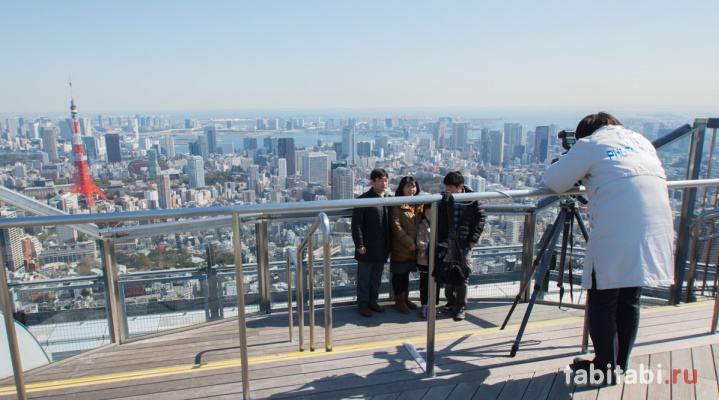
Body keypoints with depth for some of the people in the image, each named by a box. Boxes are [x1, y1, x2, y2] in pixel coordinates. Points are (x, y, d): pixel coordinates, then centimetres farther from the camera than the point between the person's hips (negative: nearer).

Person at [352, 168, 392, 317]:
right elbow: (356, 224, -12)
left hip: (382, 247, 6)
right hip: (367, 247, -5)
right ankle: (363, 304, 20)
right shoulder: (364, 199, -10)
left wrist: (389, 244, 9)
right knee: (364, 278, 7)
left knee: (377, 277, 16)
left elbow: (390, 222, 13)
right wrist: (359, 244, -15)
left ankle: (373, 301, 30)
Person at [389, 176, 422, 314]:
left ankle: (405, 299, 30)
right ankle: (399, 301, 16)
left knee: (406, 272, 17)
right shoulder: (397, 205, -9)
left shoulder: (419, 204, 9)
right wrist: (409, 242, -16)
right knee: (399, 274, 4)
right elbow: (396, 226, -14)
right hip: (400, 247, -5)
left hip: (414, 247, 5)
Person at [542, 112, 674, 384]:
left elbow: (553, 181, 1)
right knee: (629, 302, 17)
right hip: (656, 234, 7)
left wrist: (578, 175, 21)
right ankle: (619, 365, 28)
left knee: (602, 303, 7)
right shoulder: (641, 140, 22)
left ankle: (606, 368, 15)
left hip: (615, 237, -7)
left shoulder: (590, 143, 4)